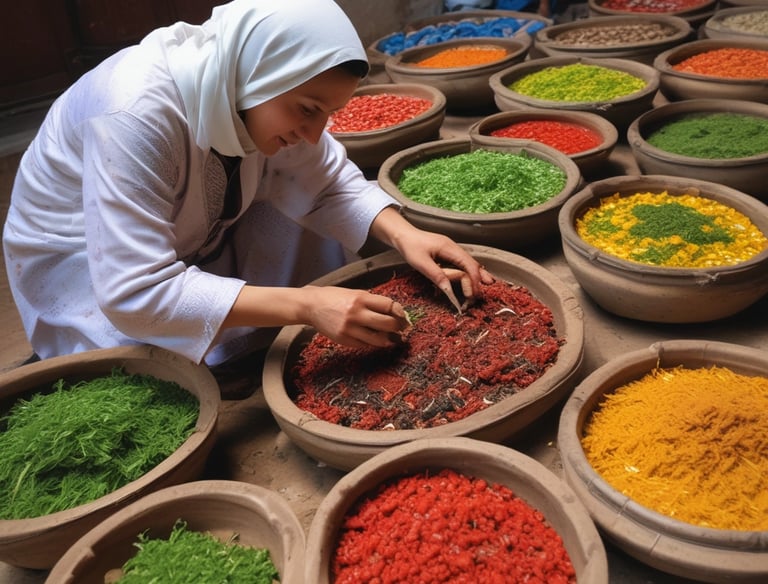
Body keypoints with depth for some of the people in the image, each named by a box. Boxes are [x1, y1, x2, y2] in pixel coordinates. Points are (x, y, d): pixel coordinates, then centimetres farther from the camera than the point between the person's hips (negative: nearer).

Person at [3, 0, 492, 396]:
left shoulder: (248, 87, -17)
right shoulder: (135, 114, -37)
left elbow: (333, 182, -7)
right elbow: (134, 293, -39)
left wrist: (404, 235, -27)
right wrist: (305, 305, -44)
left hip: (199, 240, 6)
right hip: (84, 268, -6)